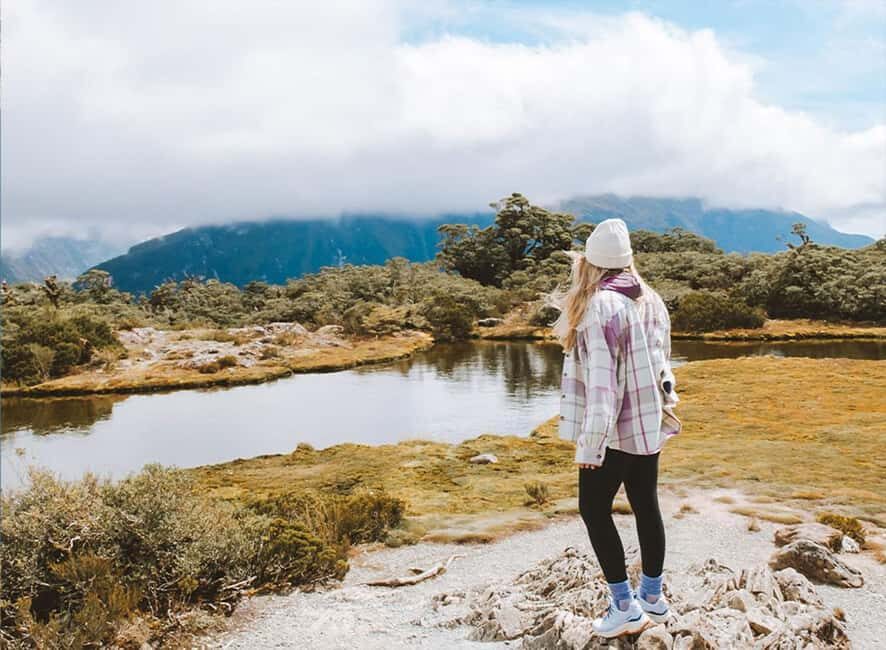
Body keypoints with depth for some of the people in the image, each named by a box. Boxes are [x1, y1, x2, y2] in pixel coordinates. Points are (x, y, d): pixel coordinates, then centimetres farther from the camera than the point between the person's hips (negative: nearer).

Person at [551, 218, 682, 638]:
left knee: (594, 510, 6)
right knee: (646, 507, 16)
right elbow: (660, 364, 12)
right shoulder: (650, 300, 6)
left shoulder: (599, 306, -18)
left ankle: (625, 606, 9)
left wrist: (591, 442, -21)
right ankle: (653, 597, 28)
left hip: (614, 430, -8)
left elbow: (602, 381, -22)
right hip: (650, 425, 8)